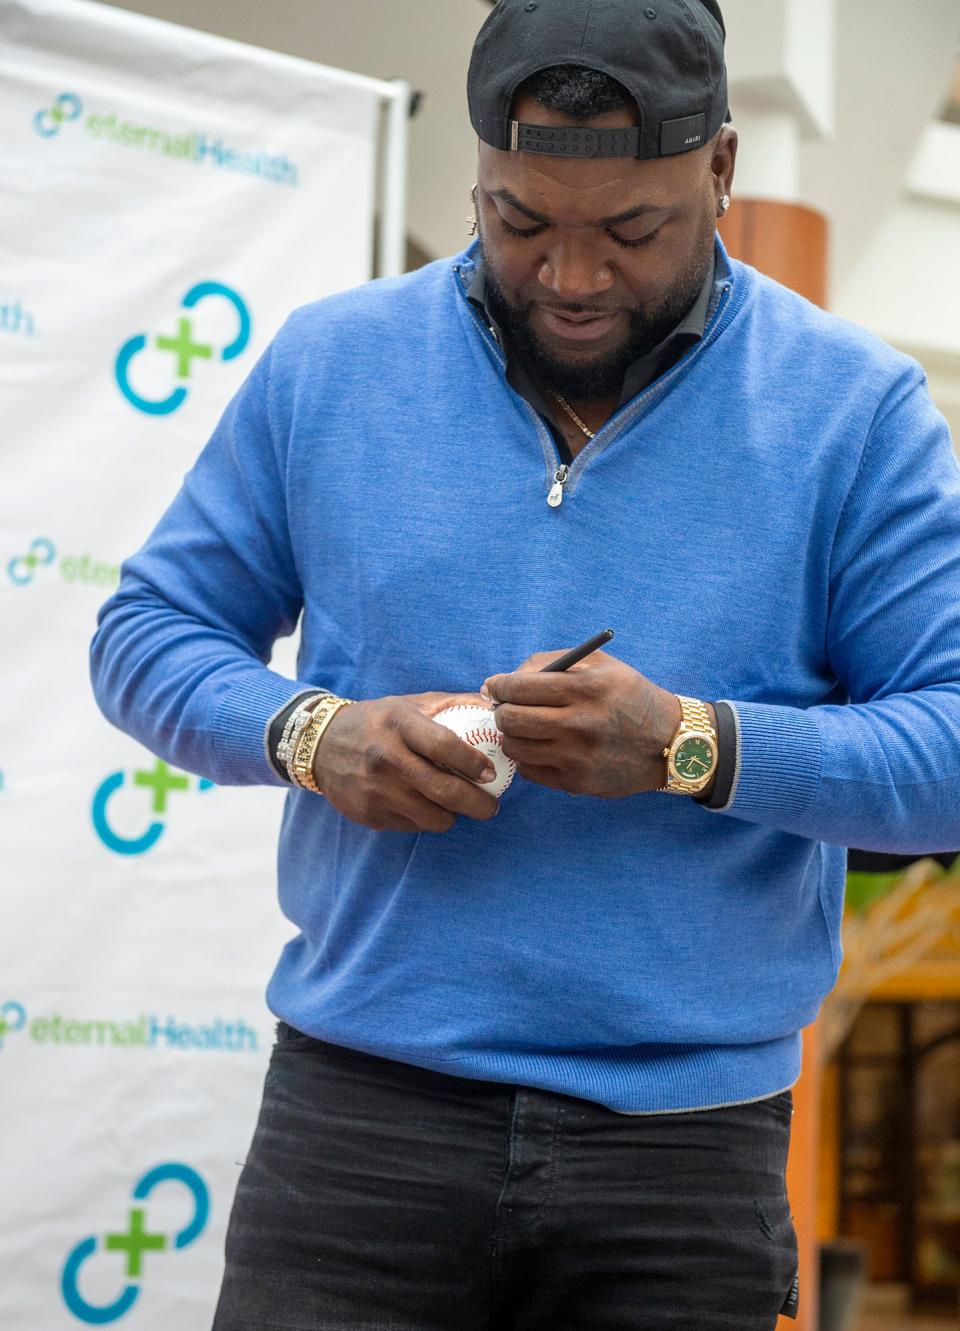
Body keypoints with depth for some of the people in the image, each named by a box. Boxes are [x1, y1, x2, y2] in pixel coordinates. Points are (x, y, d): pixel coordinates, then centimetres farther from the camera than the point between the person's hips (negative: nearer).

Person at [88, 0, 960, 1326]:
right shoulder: (327, 363, 5)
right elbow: (147, 632, 10)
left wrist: (696, 748, -19)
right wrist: (309, 734, -10)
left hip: (690, 1143, 0)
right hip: (358, 1114, 1)